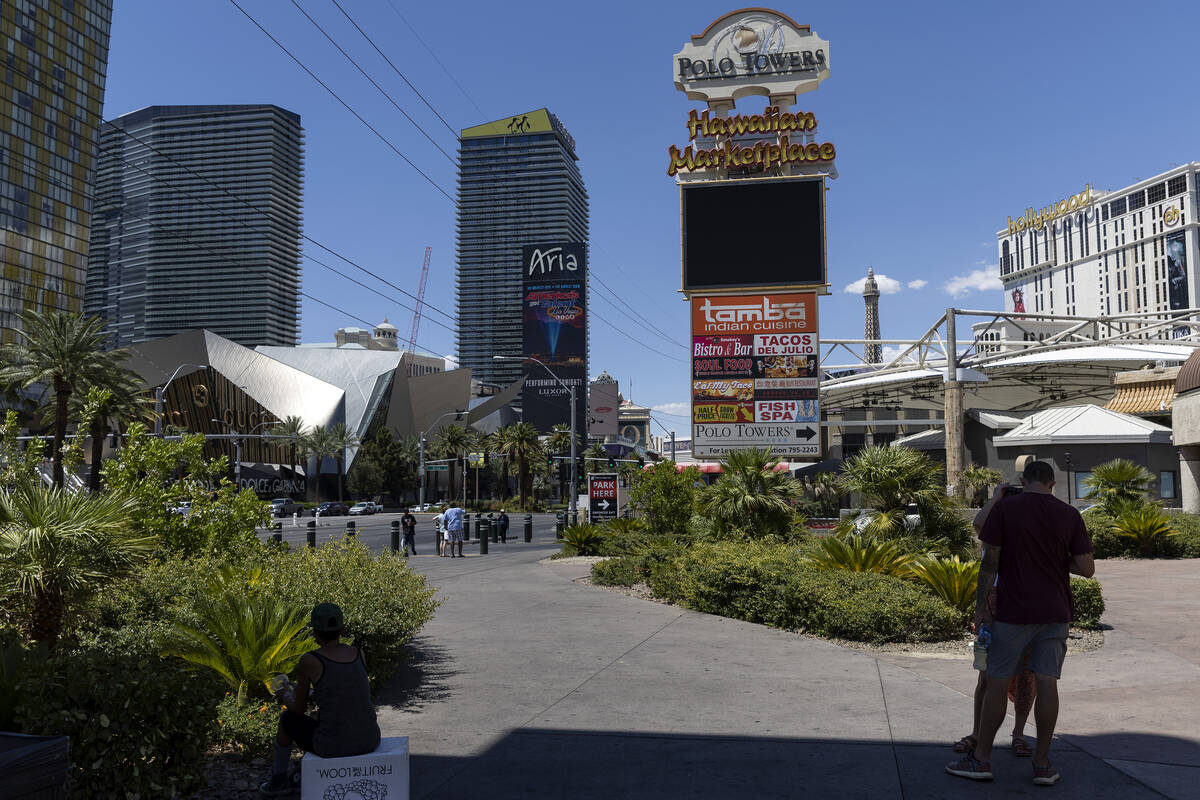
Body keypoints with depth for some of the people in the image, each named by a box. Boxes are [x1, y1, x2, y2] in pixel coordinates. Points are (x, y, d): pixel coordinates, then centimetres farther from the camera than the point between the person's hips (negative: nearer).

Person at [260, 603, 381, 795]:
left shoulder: (308, 661, -12)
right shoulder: (358, 653, 2)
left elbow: (299, 709, 0)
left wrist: (286, 695, 23)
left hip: (333, 746, -4)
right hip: (370, 740, 4)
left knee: (287, 717, 26)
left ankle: (279, 779, 46)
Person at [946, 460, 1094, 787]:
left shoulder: (1004, 508, -7)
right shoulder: (1069, 515, 1)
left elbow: (990, 562, -8)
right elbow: (1087, 568, -1)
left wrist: (981, 605, -2)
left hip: (1013, 612, -3)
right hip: (1056, 613, 3)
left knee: (997, 683, 4)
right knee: (1047, 683, 6)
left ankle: (981, 758, 12)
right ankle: (1042, 764, 12)